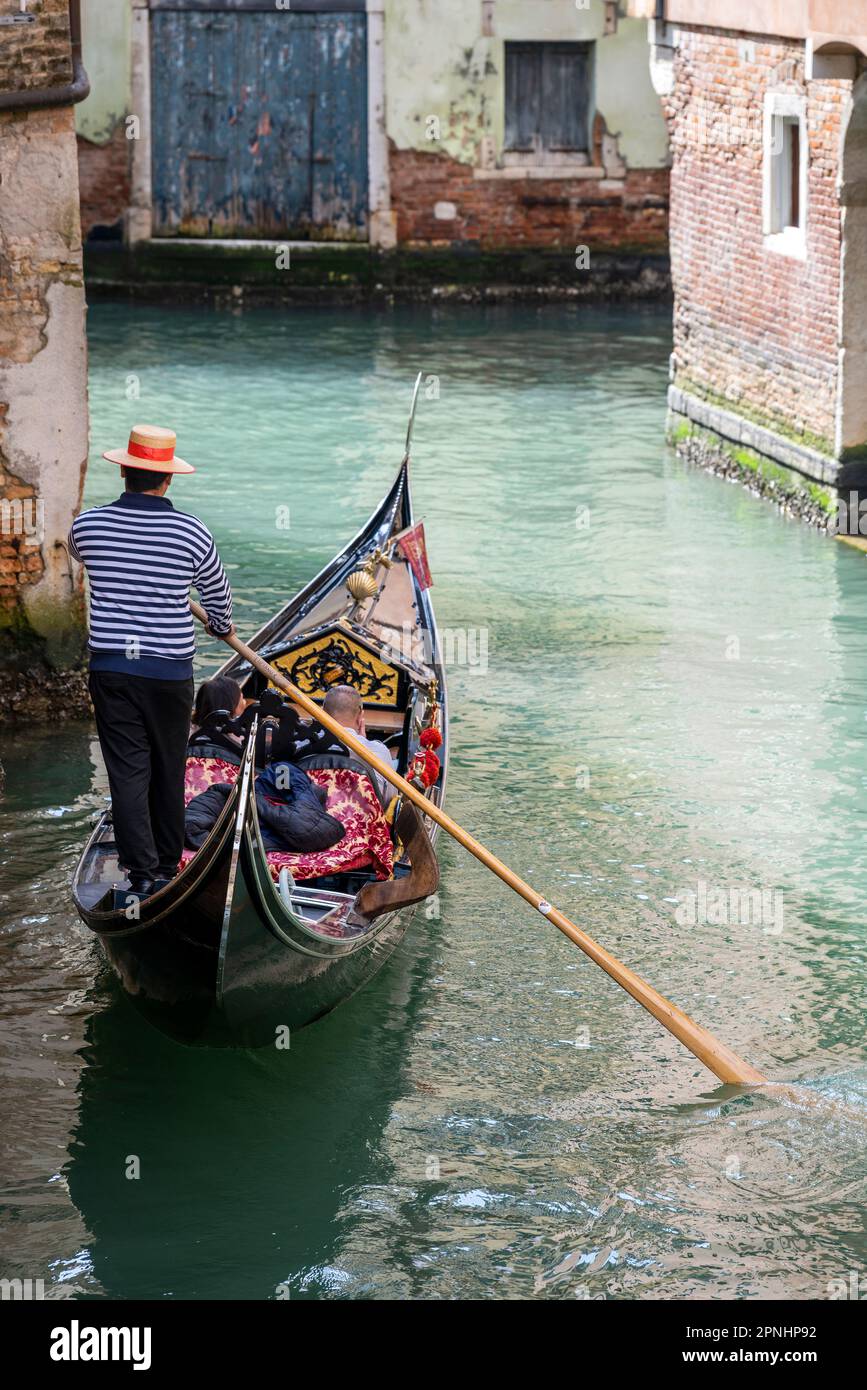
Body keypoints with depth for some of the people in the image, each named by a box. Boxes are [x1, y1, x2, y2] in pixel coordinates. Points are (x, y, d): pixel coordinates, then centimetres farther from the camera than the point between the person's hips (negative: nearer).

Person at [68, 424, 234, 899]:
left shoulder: (87, 525, -6)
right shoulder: (191, 533, -10)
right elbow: (218, 594, 8)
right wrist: (222, 626, 30)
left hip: (109, 666, 1)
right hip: (169, 668, -1)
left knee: (126, 769, 3)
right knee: (169, 770, 15)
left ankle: (141, 872, -3)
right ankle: (168, 865, 25)